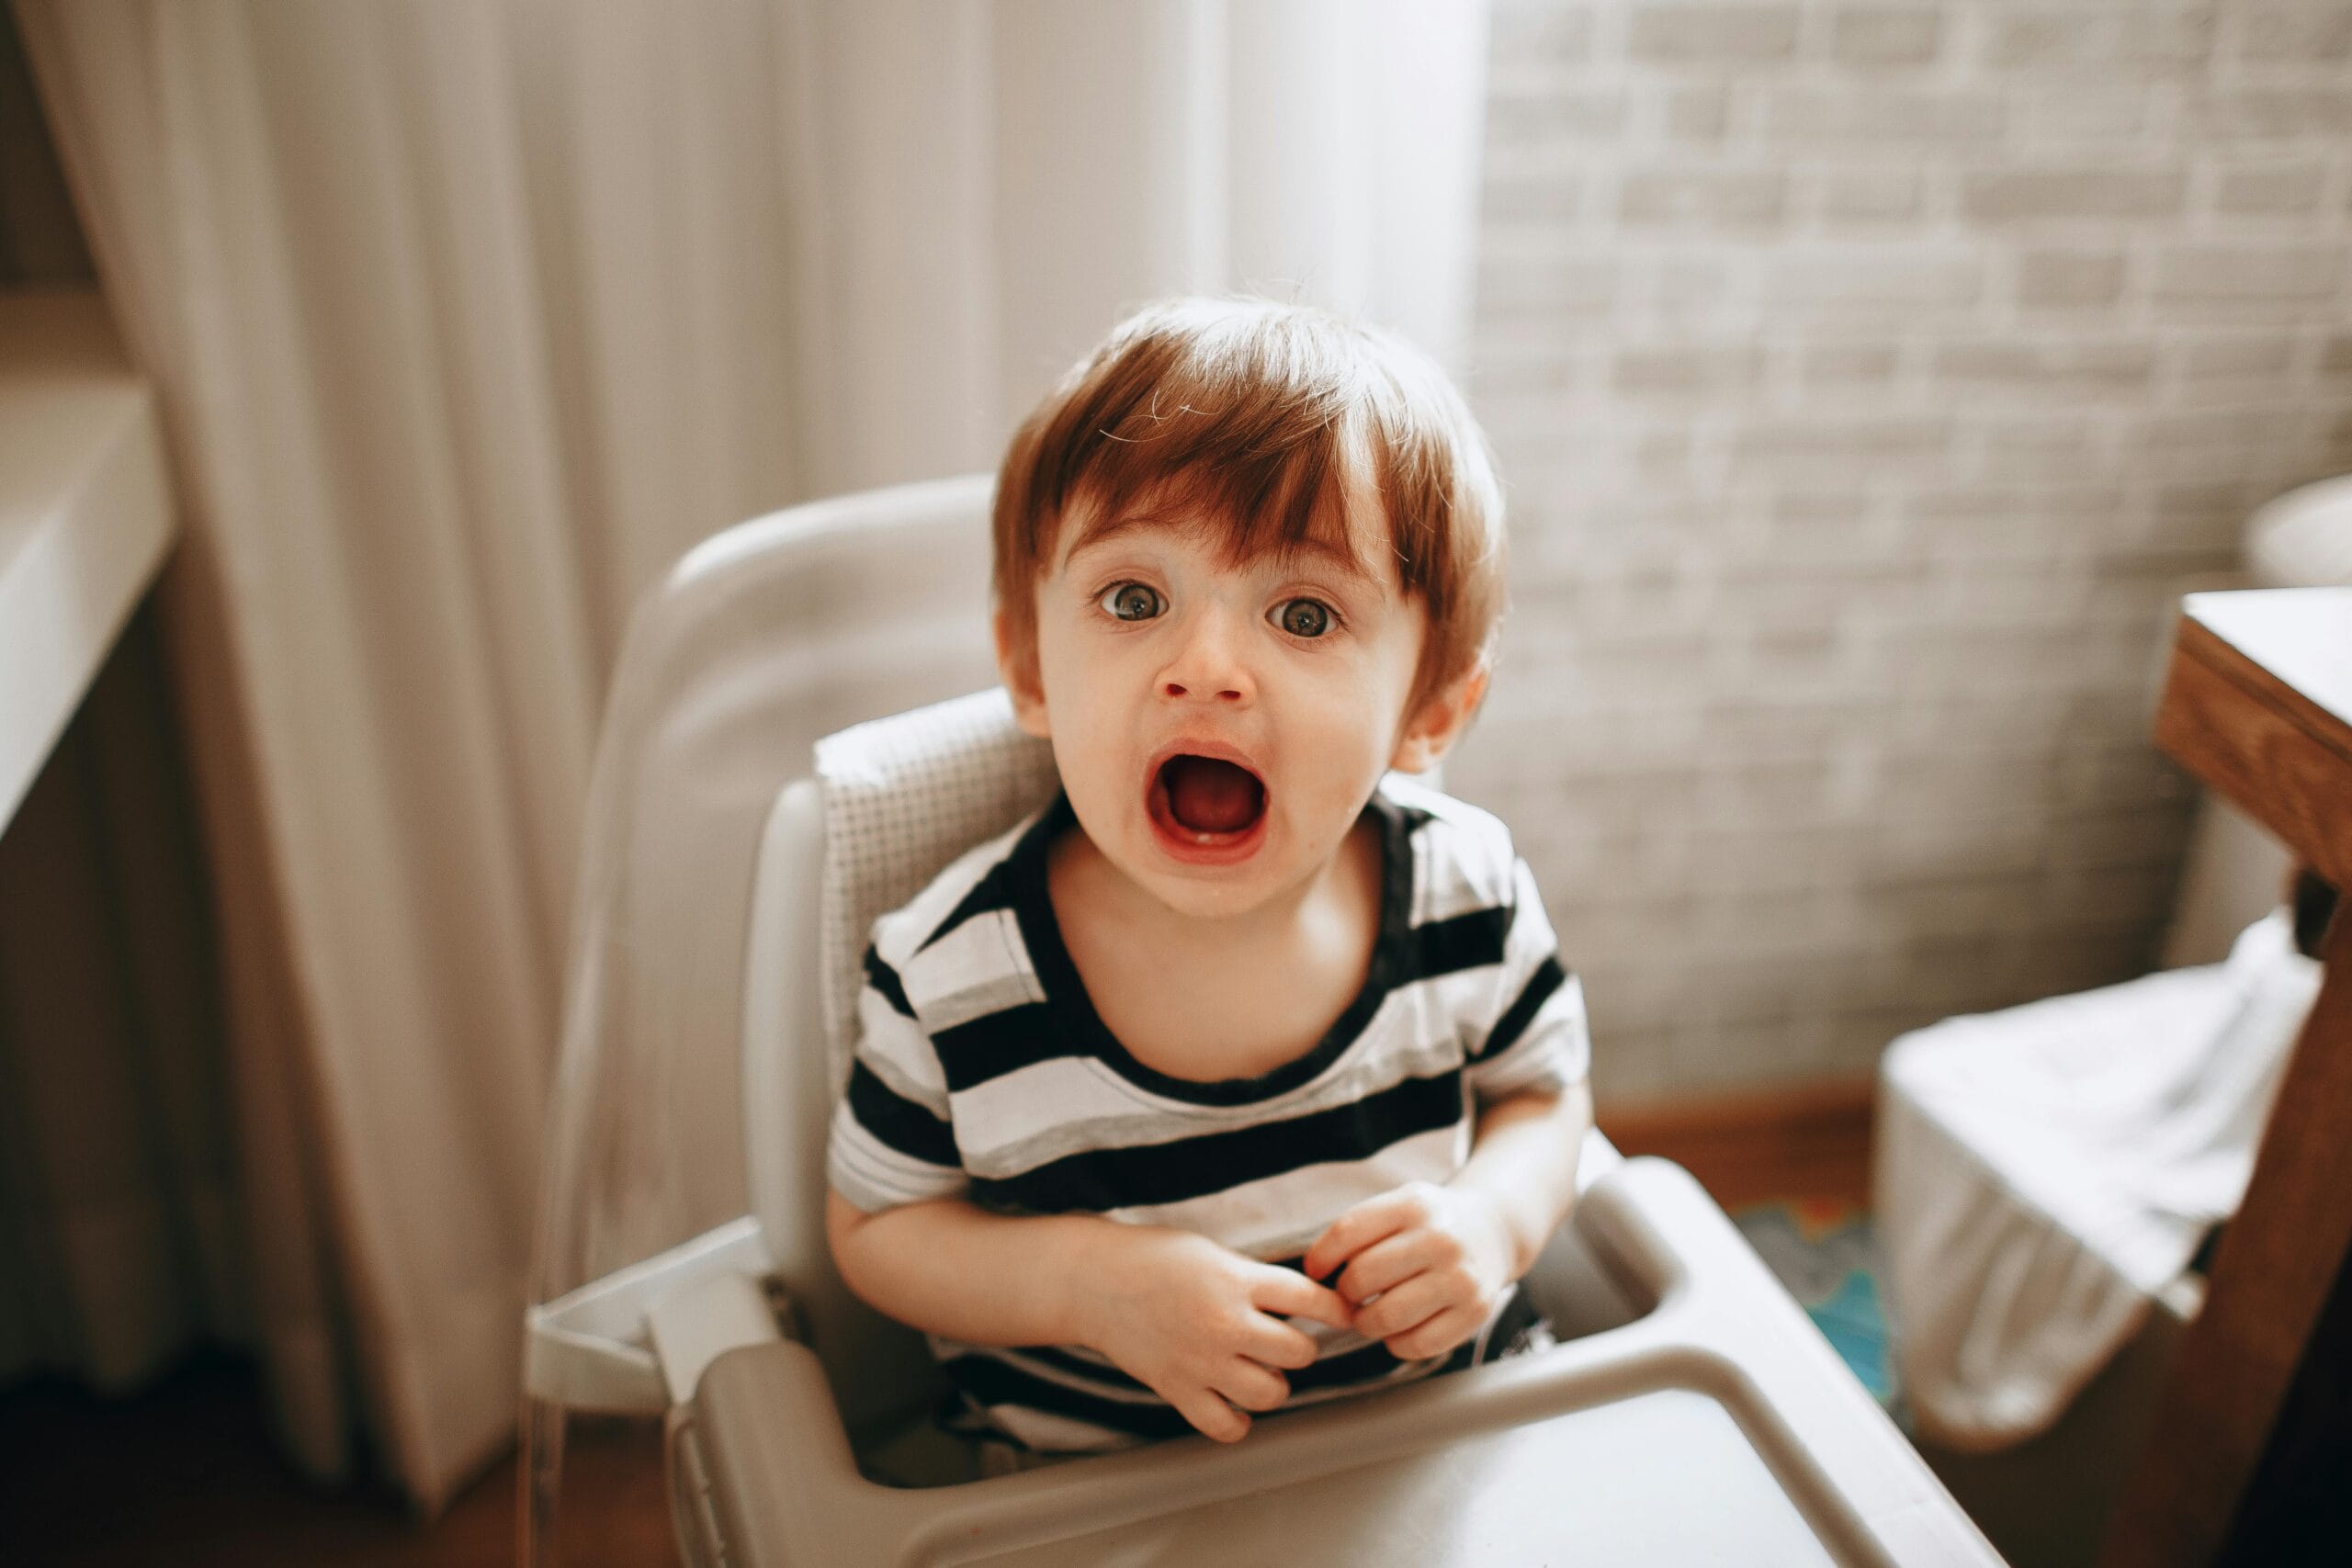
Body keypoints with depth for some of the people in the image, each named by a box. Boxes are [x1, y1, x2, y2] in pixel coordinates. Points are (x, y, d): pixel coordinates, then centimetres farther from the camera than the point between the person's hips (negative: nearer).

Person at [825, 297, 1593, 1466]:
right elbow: (874, 1226, -5)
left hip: (1444, 1421, 2)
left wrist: (1499, 1214, -16)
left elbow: (1541, 1091, 5)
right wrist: (1085, 1283, -22)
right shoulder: (952, 977, -20)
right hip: (1095, 1473, -1)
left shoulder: (1468, 894, -14)